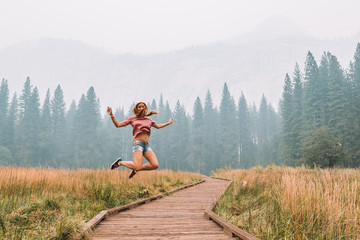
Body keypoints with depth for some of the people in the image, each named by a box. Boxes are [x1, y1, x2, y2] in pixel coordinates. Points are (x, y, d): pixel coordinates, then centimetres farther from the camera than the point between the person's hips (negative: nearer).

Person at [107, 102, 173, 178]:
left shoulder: (148, 120, 20)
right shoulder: (132, 119, 9)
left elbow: (158, 126, 37)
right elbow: (118, 125, 7)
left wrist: (168, 123, 39)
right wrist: (111, 115, -4)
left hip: (147, 144, 5)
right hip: (137, 143, -5)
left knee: (155, 165, -12)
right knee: (138, 166, -23)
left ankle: (135, 170, 9)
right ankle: (120, 162, 5)